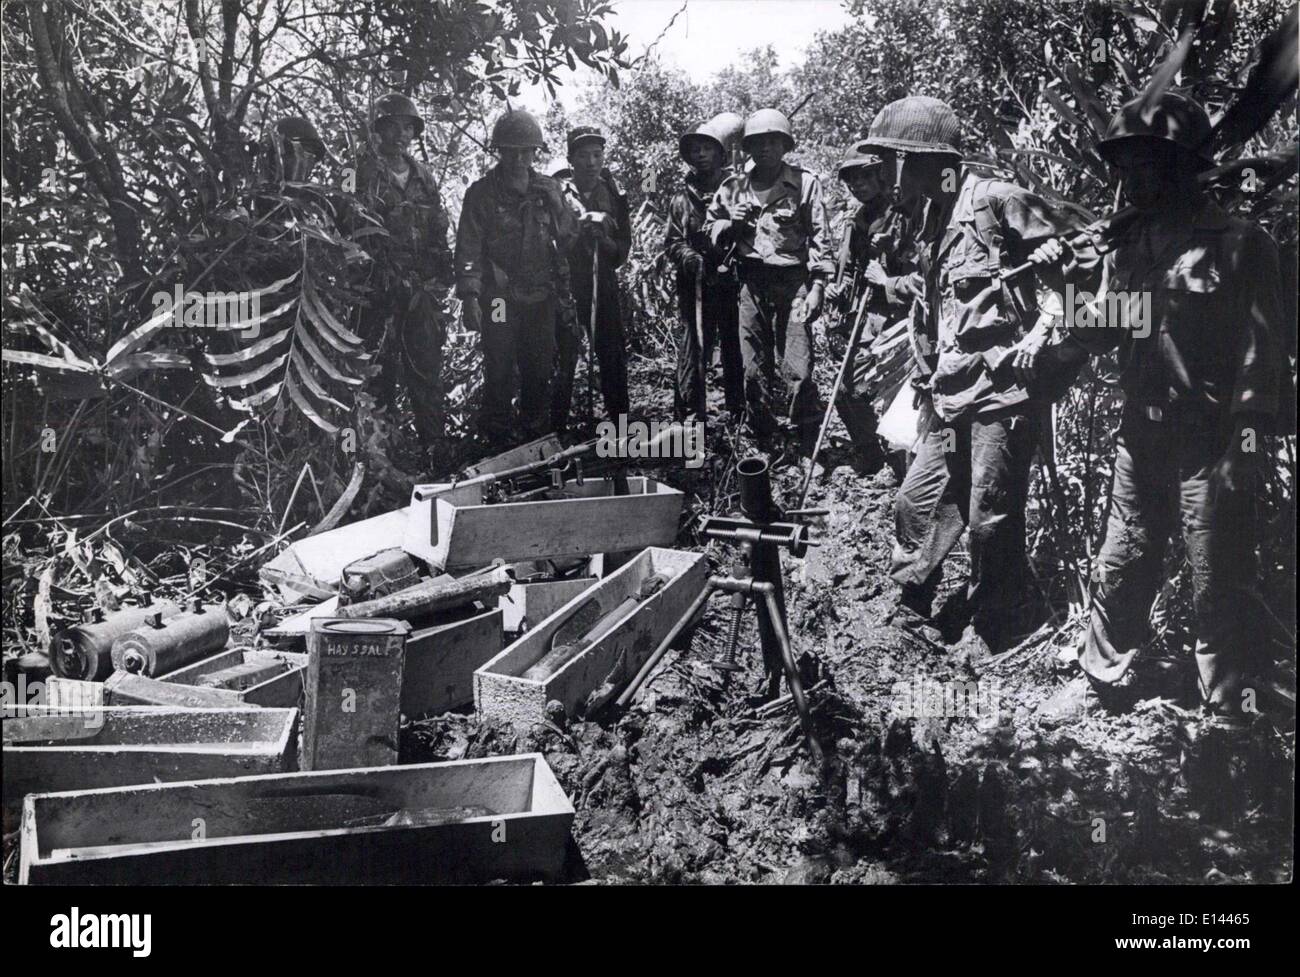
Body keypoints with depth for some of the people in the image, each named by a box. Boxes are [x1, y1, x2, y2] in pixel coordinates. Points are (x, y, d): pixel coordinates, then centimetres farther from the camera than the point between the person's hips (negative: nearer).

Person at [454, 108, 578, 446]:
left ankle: (536, 432, 21)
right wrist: (469, 296, -17)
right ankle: (498, 433, 9)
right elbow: (468, 248, -7)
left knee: (540, 369, 7)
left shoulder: (549, 191, 9)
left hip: (541, 297, 3)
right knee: (500, 370, -3)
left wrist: (565, 295, 12)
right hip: (499, 297, -3)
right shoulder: (482, 193, -2)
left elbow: (569, 238, 16)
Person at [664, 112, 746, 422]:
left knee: (736, 351, 5)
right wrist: (698, 263, -12)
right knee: (693, 351, -1)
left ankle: (739, 413, 18)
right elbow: (673, 244, 6)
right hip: (695, 287, 1)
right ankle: (690, 417, 7)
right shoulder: (681, 197, 11)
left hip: (733, 284, -1)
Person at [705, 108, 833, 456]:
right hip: (751, 283, 3)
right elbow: (710, 231, 20)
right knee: (754, 368, 6)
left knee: (798, 368, -7)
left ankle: (806, 448, 2)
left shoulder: (805, 183, 2)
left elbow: (819, 237, -1)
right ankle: (763, 442, 16)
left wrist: (817, 285, -9)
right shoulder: (734, 187, 11)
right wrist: (730, 223, -2)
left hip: (793, 282, -3)